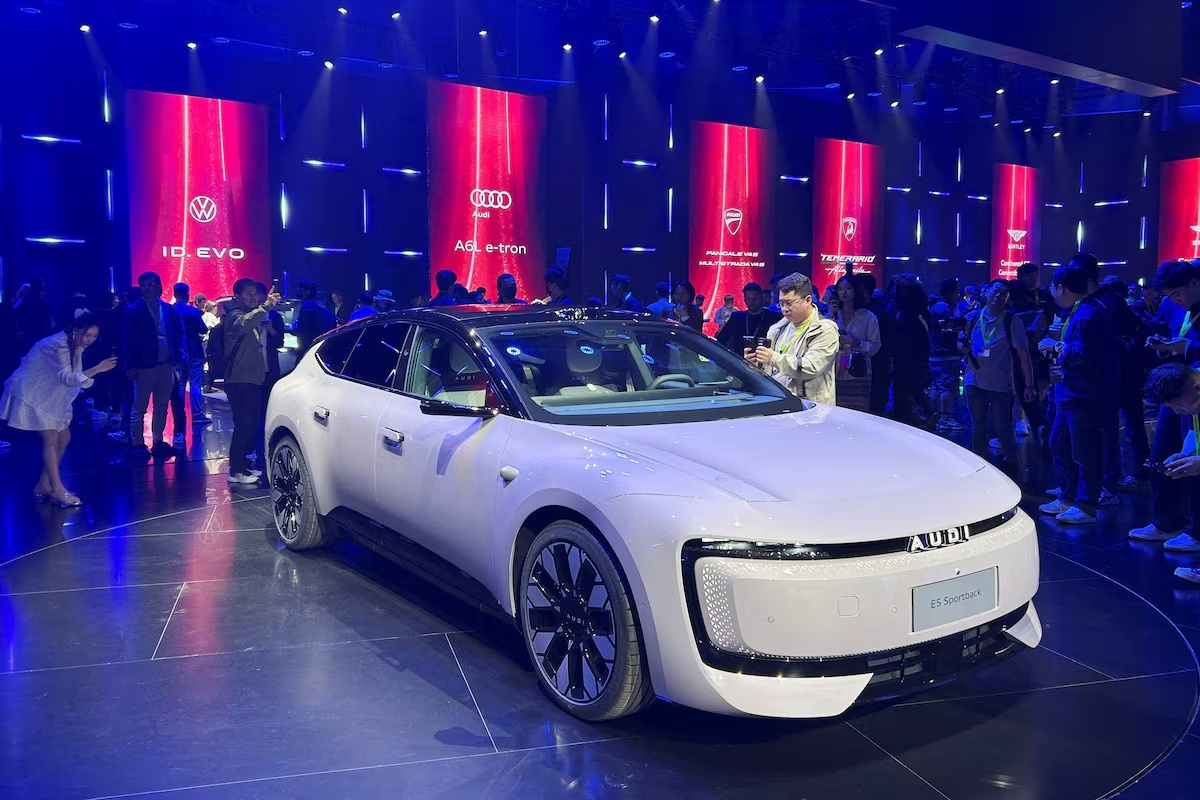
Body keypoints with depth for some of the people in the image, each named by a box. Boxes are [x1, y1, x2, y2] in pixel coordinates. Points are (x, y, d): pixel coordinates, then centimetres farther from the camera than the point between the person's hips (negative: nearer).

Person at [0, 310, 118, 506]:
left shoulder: (76, 346, 2)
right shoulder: (58, 345, -27)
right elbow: (67, 378, -38)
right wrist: (97, 369, -47)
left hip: (49, 395, 9)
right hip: (31, 393, -9)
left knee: (64, 437, 6)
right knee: (51, 438, -15)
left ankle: (43, 486, 13)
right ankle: (57, 490, -13)